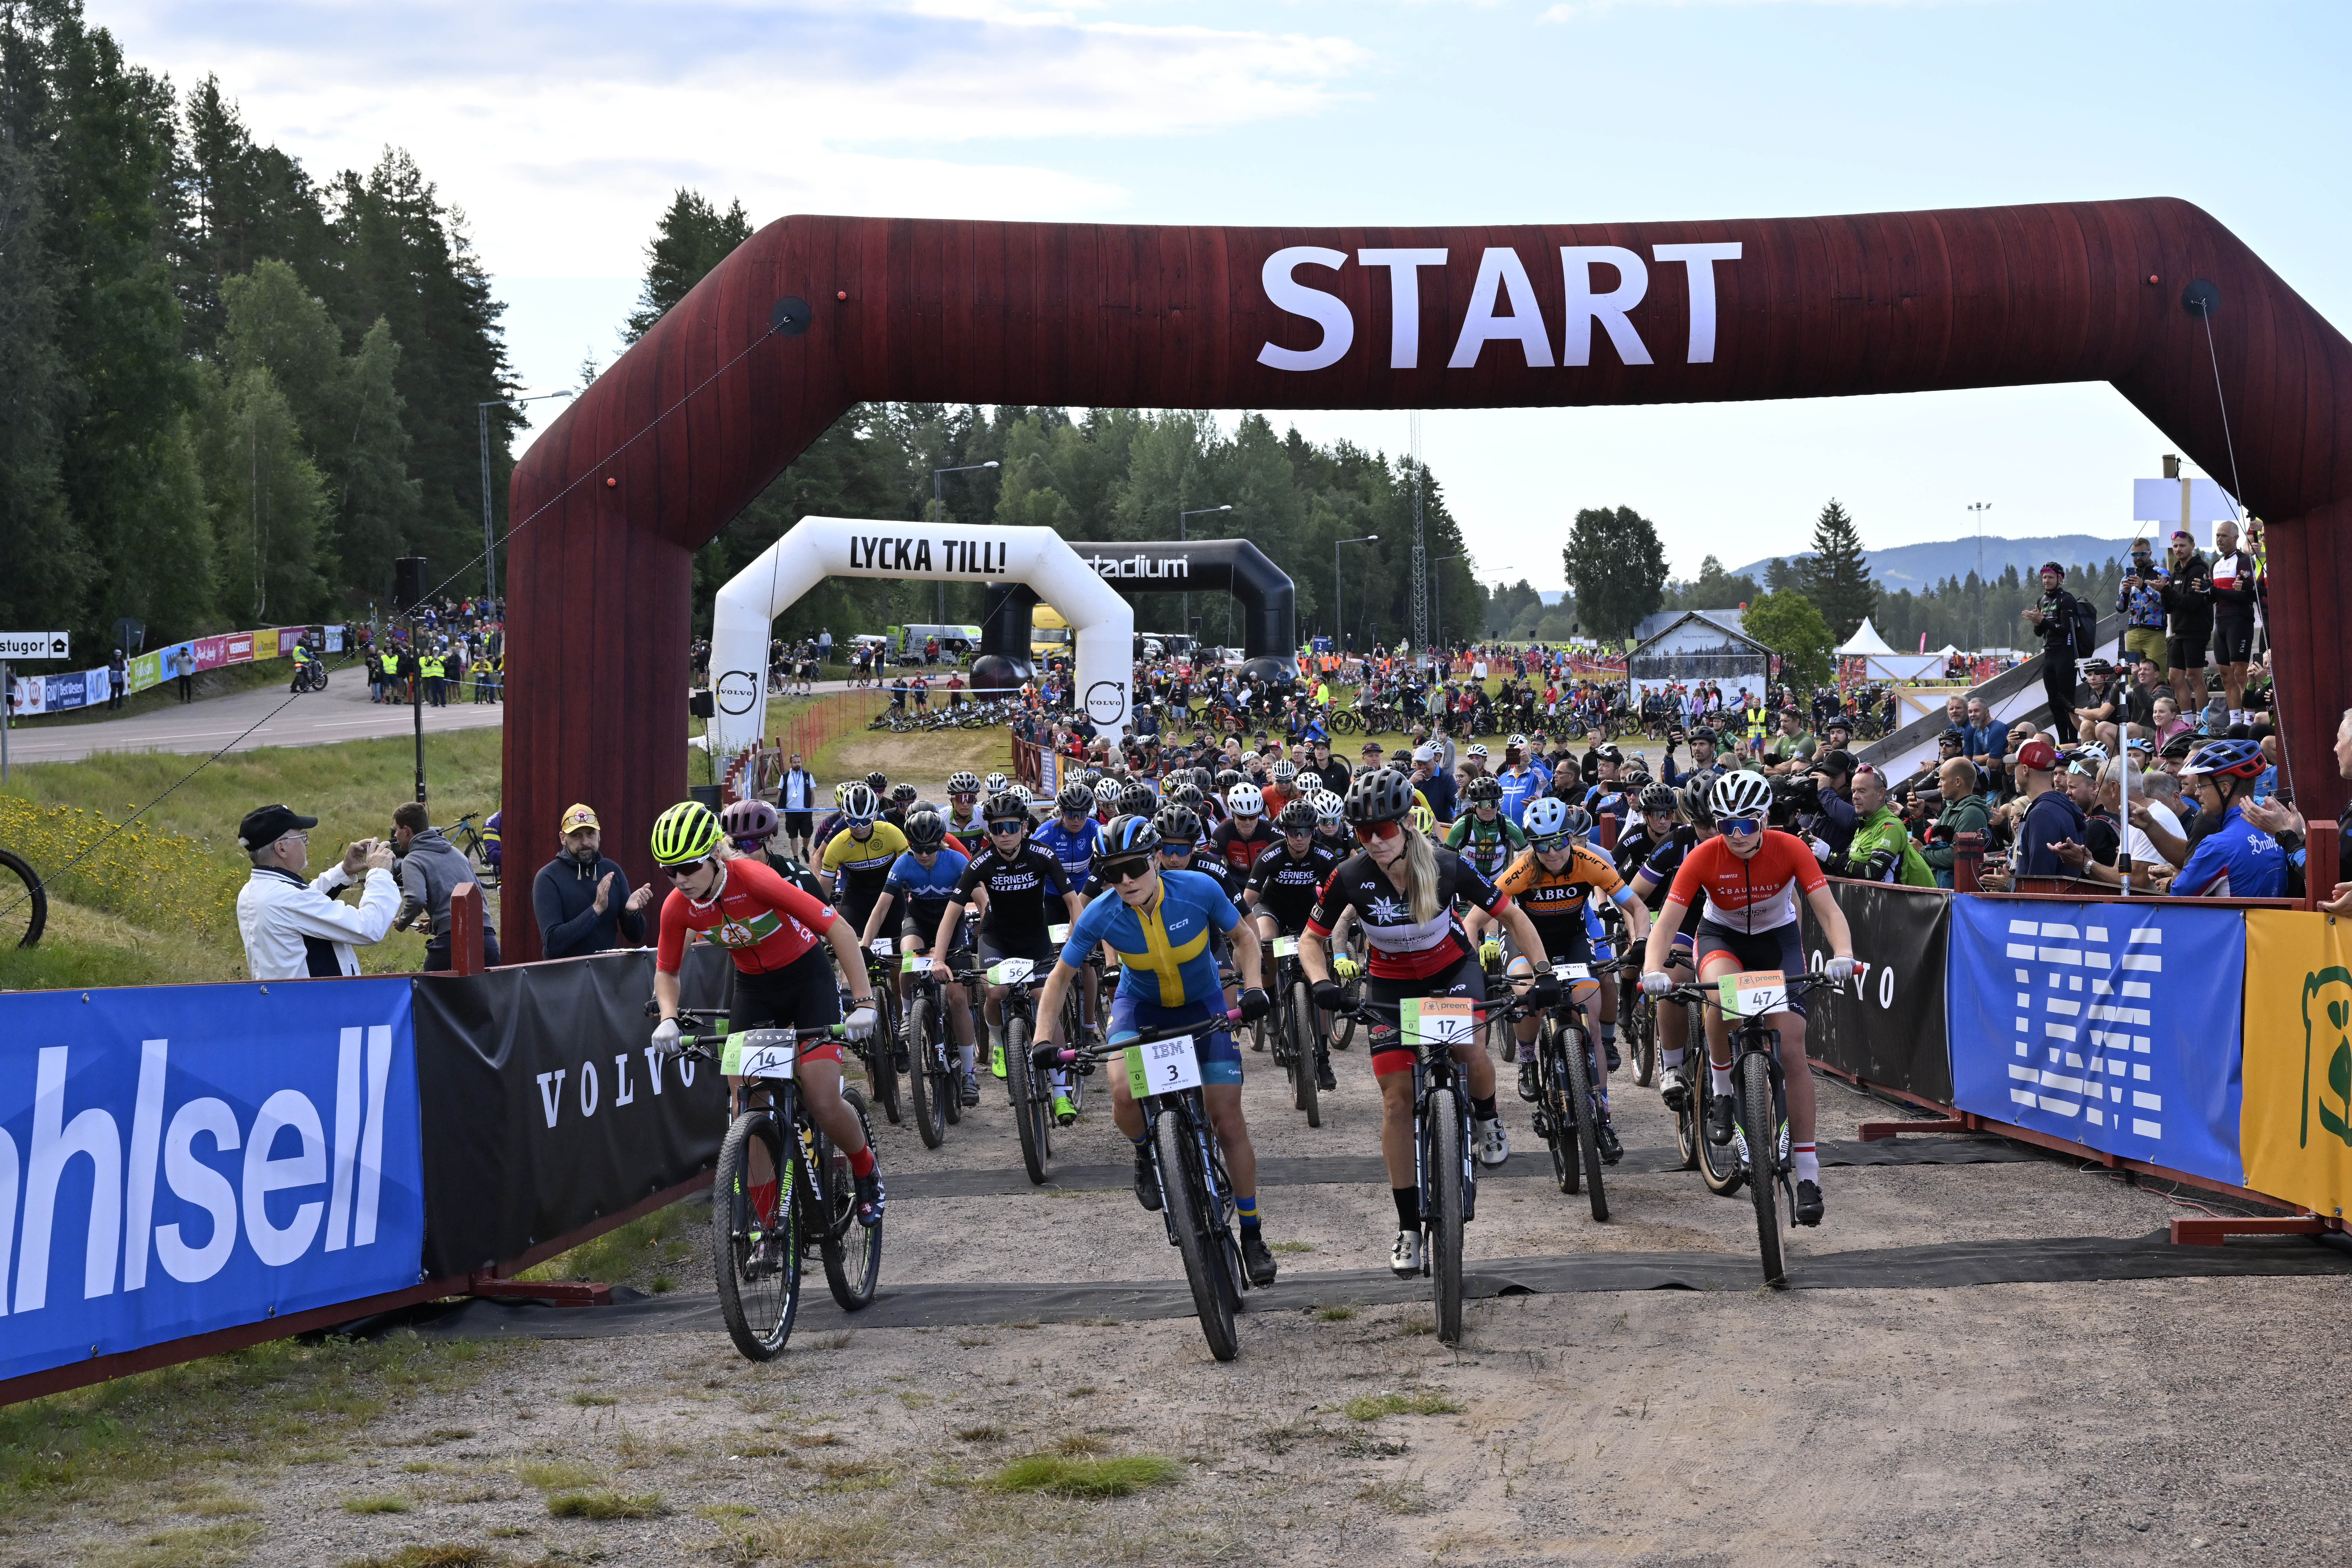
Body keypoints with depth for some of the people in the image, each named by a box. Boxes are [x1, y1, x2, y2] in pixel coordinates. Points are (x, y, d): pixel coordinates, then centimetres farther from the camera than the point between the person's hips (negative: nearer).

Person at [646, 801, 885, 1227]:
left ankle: (866, 1171, 15)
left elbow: (840, 930, -29)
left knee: (823, 1103, -16)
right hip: (753, 987, 4)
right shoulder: (678, 908, -16)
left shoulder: (755, 879, -30)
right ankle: (773, 1228, 5)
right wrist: (668, 1019, -18)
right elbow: (666, 971, 2)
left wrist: (863, 1002, -33)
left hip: (807, 977, -4)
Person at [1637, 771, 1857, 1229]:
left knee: (1792, 1048, -13)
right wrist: (1653, 970, -44)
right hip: (1722, 935, 0)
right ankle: (1721, 1090, -11)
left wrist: (1843, 956, -47)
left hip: (1778, 937, 1)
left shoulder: (1790, 850, -23)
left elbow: (1830, 911, -28)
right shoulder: (1704, 857, -24)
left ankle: (1808, 1176, -9)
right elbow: (1666, 922, -26)